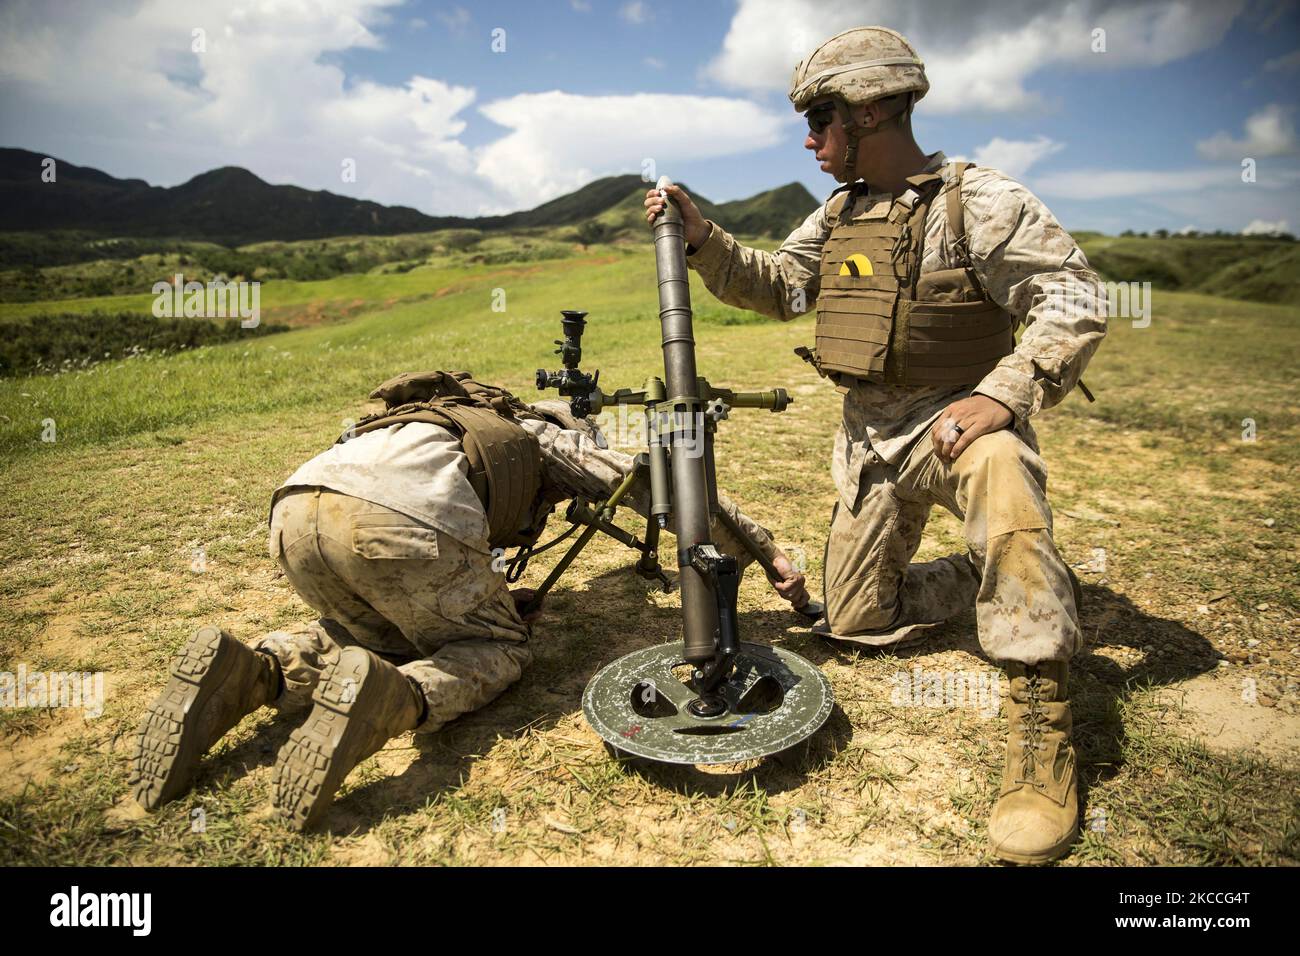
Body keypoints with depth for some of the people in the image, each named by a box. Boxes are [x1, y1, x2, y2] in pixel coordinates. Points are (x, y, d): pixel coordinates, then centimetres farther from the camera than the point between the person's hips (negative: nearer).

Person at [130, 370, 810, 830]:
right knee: (499, 646, 15)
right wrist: (765, 552, 29)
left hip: (296, 506, 7)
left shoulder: (467, 423, 43)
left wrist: (492, 596, 40)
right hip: (403, 517, -7)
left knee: (367, 634, 31)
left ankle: (246, 673, 4)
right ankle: (388, 697, -16)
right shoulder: (552, 434, 29)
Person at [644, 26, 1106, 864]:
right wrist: (702, 237, 1)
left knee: (1001, 472, -43)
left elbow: (1077, 302, -16)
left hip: (956, 418, -6)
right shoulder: (839, 216, 9)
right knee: (858, 620, 8)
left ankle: (1044, 728, -33)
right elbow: (777, 285, 15)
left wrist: (1001, 394, -28)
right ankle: (992, 579, 30)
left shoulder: (977, 201, -12)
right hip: (872, 435, 7)